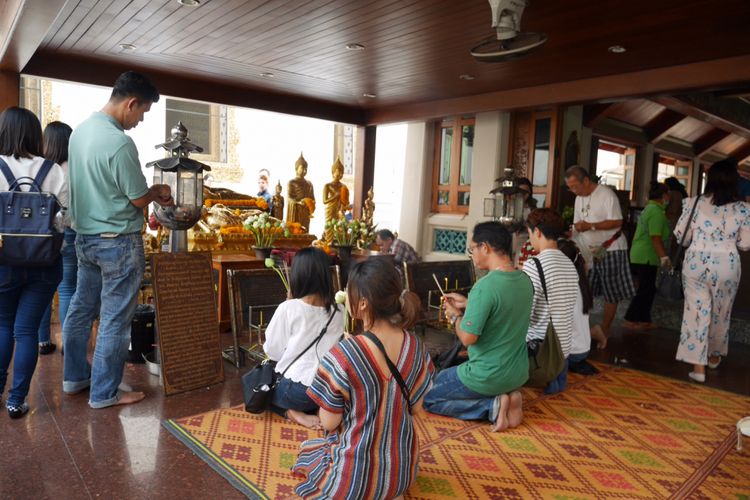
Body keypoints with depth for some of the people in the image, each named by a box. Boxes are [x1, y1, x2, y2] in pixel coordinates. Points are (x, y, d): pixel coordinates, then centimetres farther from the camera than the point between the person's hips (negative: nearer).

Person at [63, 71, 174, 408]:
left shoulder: (81, 130, 6)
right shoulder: (120, 143, -22)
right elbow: (139, 198, -17)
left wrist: (149, 192, 12)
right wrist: (157, 194, 5)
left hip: (85, 237, 9)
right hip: (118, 241, -9)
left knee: (81, 308, 19)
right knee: (115, 319, 3)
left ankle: (75, 377, 34)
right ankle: (104, 393, 14)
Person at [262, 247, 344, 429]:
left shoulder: (288, 308, -14)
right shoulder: (338, 311, -2)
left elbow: (272, 351, -3)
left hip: (297, 389, -4)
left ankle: (293, 413, 1)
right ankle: (314, 408, 6)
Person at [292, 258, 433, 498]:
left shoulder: (341, 357, -27)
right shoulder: (416, 348, -10)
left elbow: (329, 423, -13)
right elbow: (415, 408, 2)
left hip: (356, 478, -4)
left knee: (308, 450, 28)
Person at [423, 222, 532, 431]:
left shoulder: (485, 286, -26)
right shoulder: (525, 280, 0)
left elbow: (468, 338, -23)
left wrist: (455, 316, -4)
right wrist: (468, 304, 13)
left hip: (488, 376, -8)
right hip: (519, 374, 8)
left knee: (427, 397, 12)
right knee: (444, 377, 30)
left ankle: (491, 406, -3)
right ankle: (506, 397, 9)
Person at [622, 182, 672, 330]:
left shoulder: (649, 208, 17)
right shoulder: (656, 211, -15)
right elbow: (655, 237, -23)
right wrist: (664, 257, -22)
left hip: (640, 256, 10)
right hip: (647, 257, -10)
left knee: (647, 289, 14)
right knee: (645, 290, -3)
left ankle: (644, 320, 19)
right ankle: (630, 320, 2)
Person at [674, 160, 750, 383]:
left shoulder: (694, 202, -5)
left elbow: (680, 236, -1)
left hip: (696, 262, -1)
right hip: (726, 265, 1)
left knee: (697, 311, 3)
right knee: (720, 313, 19)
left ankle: (698, 366, 0)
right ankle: (714, 355, 39)